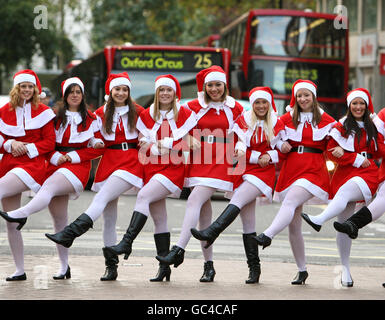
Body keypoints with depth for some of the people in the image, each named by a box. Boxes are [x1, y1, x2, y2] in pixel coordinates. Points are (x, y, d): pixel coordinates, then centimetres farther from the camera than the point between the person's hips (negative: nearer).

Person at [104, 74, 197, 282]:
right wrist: (171, 146, -5)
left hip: (173, 168, -4)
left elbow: (187, 145, -3)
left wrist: (158, 144, -8)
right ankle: (164, 266, 6)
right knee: (159, 218, 2)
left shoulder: (185, 115, 3)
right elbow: (143, 148, 8)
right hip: (152, 169, 4)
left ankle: (126, 242, -33)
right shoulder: (146, 116, 11)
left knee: (144, 196, -26)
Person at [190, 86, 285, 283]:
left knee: (238, 199, -29)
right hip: (245, 171, 3)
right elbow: (239, 149, 0)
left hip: (264, 171, -3)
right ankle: (254, 268, 1)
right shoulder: (243, 121, 7)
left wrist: (270, 155, -9)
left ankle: (211, 232, -42)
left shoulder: (277, 124, 5)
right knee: (248, 223, -1)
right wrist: (258, 157, -14)